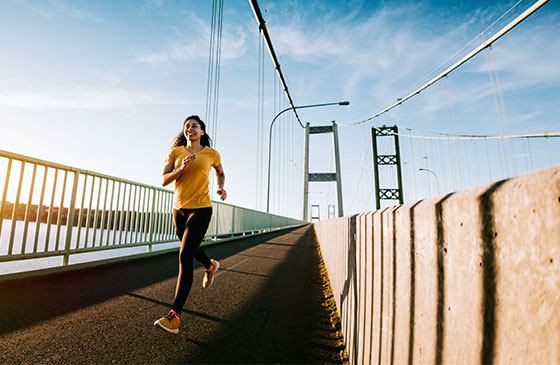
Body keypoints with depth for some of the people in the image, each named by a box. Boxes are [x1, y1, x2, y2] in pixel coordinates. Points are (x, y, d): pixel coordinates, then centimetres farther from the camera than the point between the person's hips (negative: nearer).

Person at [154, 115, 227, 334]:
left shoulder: (212, 154, 1)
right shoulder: (176, 152, 5)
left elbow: (220, 172, 20)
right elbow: (164, 180, 0)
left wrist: (221, 187, 2)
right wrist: (181, 169, -16)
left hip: (200, 209, -5)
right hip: (179, 209, 5)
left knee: (184, 256, -12)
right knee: (189, 248, 23)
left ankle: (175, 315, -7)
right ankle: (210, 266, 55)